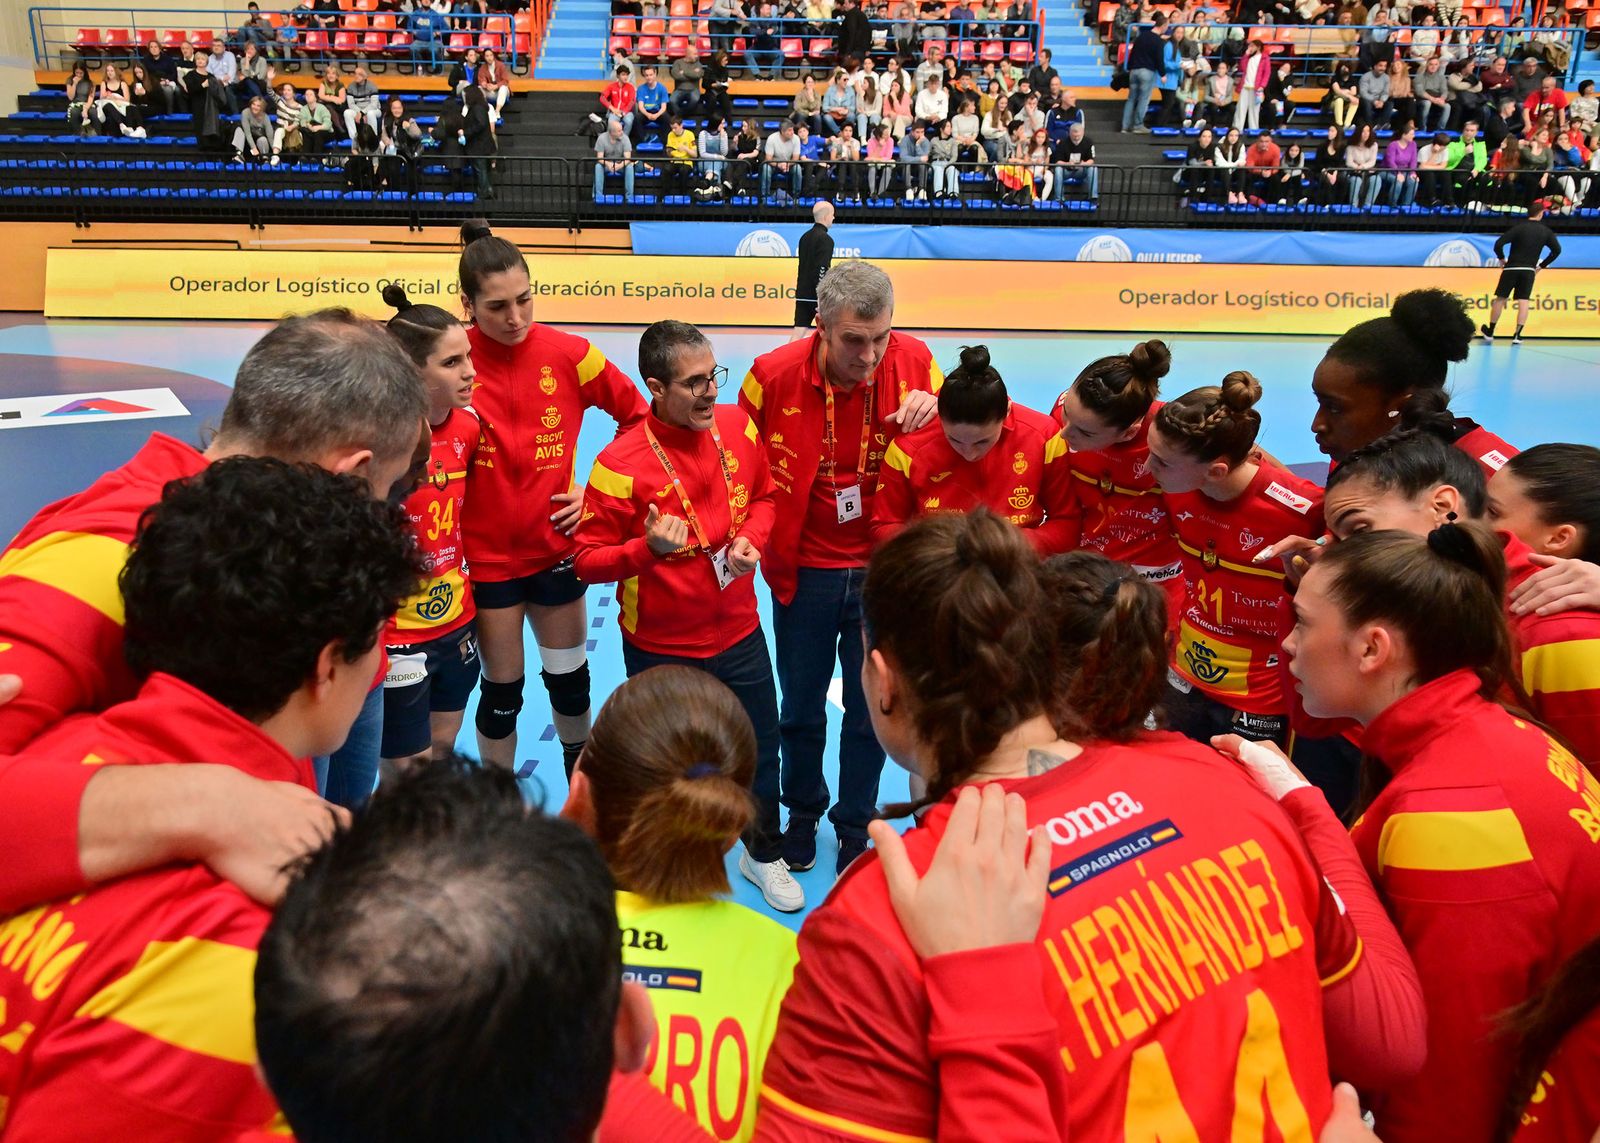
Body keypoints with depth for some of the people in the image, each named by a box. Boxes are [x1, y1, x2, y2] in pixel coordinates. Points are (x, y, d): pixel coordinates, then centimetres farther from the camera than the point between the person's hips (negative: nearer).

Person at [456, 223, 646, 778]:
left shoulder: (568, 353, -8)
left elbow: (637, 415, 5)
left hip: (555, 546, 2)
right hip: (486, 556, -2)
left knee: (570, 681, 18)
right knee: (502, 692, 11)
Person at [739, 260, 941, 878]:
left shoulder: (914, 361, -12)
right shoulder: (772, 375, -15)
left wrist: (932, 411, -17)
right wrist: (762, 542, -6)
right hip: (803, 572, 0)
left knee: (870, 710, 14)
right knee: (801, 709, 17)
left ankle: (856, 827, 37)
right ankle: (803, 815, 44)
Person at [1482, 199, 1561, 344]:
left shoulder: (1518, 227, -7)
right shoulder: (1546, 231, 2)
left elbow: (1498, 244, -15)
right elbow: (1557, 250, 4)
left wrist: (1502, 258, 2)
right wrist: (1542, 265, 14)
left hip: (1512, 268, -2)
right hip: (1529, 270, 2)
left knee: (1500, 299, 7)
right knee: (1523, 302, 1)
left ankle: (1489, 332, 14)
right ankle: (1517, 335, -6)